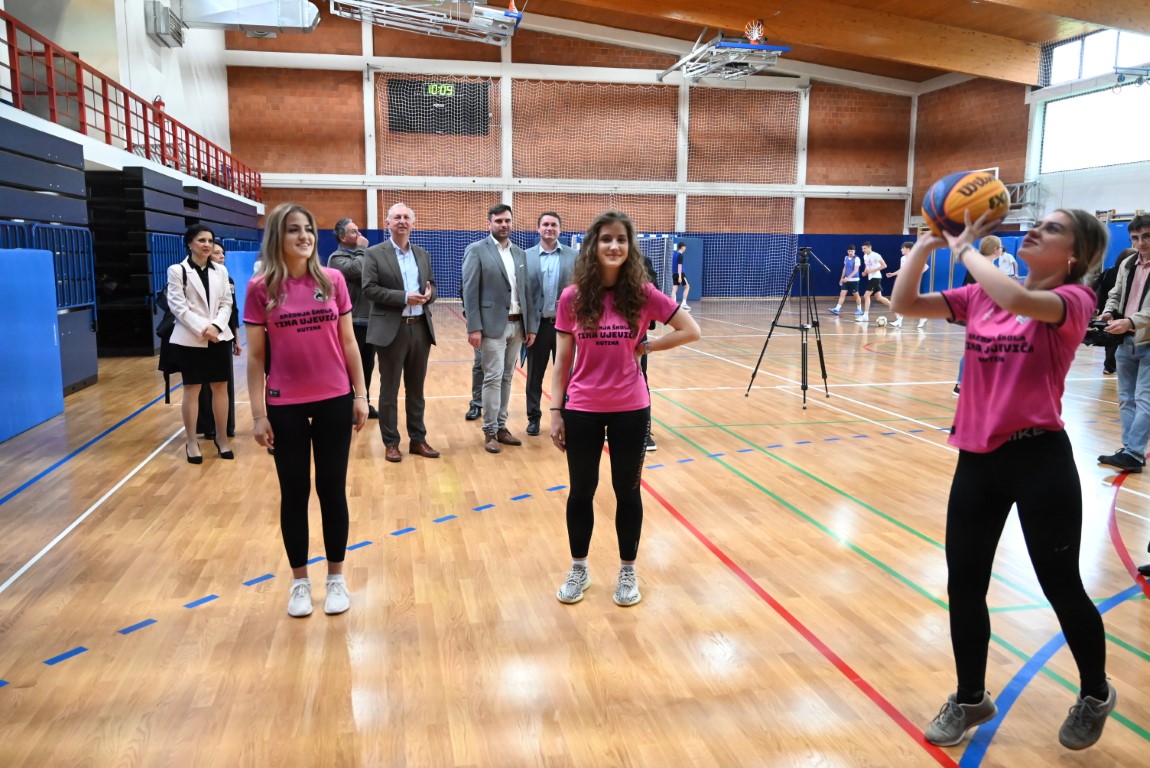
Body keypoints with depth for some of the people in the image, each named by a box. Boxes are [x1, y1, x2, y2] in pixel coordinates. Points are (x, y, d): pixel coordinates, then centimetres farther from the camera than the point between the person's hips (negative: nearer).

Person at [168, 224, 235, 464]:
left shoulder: (220, 270, 10)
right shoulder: (177, 271, -2)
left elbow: (226, 303, 6)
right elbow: (178, 306, -8)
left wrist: (216, 326, -12)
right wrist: (201, 329, -17)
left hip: (219, 337, 3)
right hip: (190, 339, -3)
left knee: (220, 387, 6)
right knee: (192, 389, 4)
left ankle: (222, 438, 17)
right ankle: (191, 442, 13)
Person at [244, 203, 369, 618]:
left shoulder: (332, 280, -1)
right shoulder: (261, 288, -5)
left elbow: (348, 341, 4)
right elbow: (255, 356, -2)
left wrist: (361, 395, 2)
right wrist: (258, 413, -5)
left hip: (334, 401, 1)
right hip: (285, 406, -1)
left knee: (332, 490, 10)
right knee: (293, 493, 10)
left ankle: (336, 578, 24)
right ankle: (300, 581, 26)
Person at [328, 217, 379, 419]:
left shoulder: (360, 255, 15)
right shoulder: (337, 258, -9)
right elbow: (358, 270, -27)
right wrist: (362, 249, -13)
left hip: (369, 321, 7)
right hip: (352, 323, -7)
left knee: (367, 366, 15)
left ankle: (364, 404, 27)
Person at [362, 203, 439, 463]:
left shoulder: (423, 254, 14)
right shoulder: (374, 253, -2)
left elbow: (431, 285, 16)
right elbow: (369, 289, -11)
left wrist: (428, 294, -9)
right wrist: (404, 298, -19)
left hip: (421, 328, 5)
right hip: (391, 329, -4)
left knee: (416, 389, 12)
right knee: (389, 390, 4)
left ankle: (418, 439, 21)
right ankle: (391, 442, 14)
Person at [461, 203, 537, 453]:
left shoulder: (520, 253, 13)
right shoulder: (476, 250, -4)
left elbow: (526, 292, 13)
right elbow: (470, 291, -9)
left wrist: (530, 325, 8)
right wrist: (474, 328, -15)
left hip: (516, 325, 5)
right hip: (493, 325, -5)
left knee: (506, 378, 11)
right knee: (493, 378, -3)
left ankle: (501, 426, 19)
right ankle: (489, 431, 6)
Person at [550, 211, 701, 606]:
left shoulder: (643, 293, -6)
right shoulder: (573, 297, -5)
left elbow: (691, 331, -1)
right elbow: (562, 362, -1)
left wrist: (645, 347, -7)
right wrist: (555, 413, -3)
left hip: (630, 410, 0)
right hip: (582, 410, 0)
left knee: (627, 492, 12)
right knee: (581, 492, 12)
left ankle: (627, 573, 29)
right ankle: (578, 570, 31)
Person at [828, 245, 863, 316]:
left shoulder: (856, 259, -12)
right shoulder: (846, 258, 7)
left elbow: (856, 270, -19)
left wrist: (848, 277, -29)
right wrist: (842, 278, 17)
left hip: (854, 280, -6)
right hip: (846, 280, 6)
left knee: (856, 295, 4)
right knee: (842, 294, -2)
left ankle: (859, 310, 17)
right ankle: (837, 309, -6)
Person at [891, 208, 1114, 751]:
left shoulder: (1074, 299, -9)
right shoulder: (981, 296, 8)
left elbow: (1015, 299, -31)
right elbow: (905, 303, 0)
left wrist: (965, 250, -16)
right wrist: (927, 243, -7)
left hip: (1038, 459, -5)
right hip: (977, 458, 5)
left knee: (1060, 587, 10)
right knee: (963, 584, 11)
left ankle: (1095, 694, 40)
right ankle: (970, 699, 33)